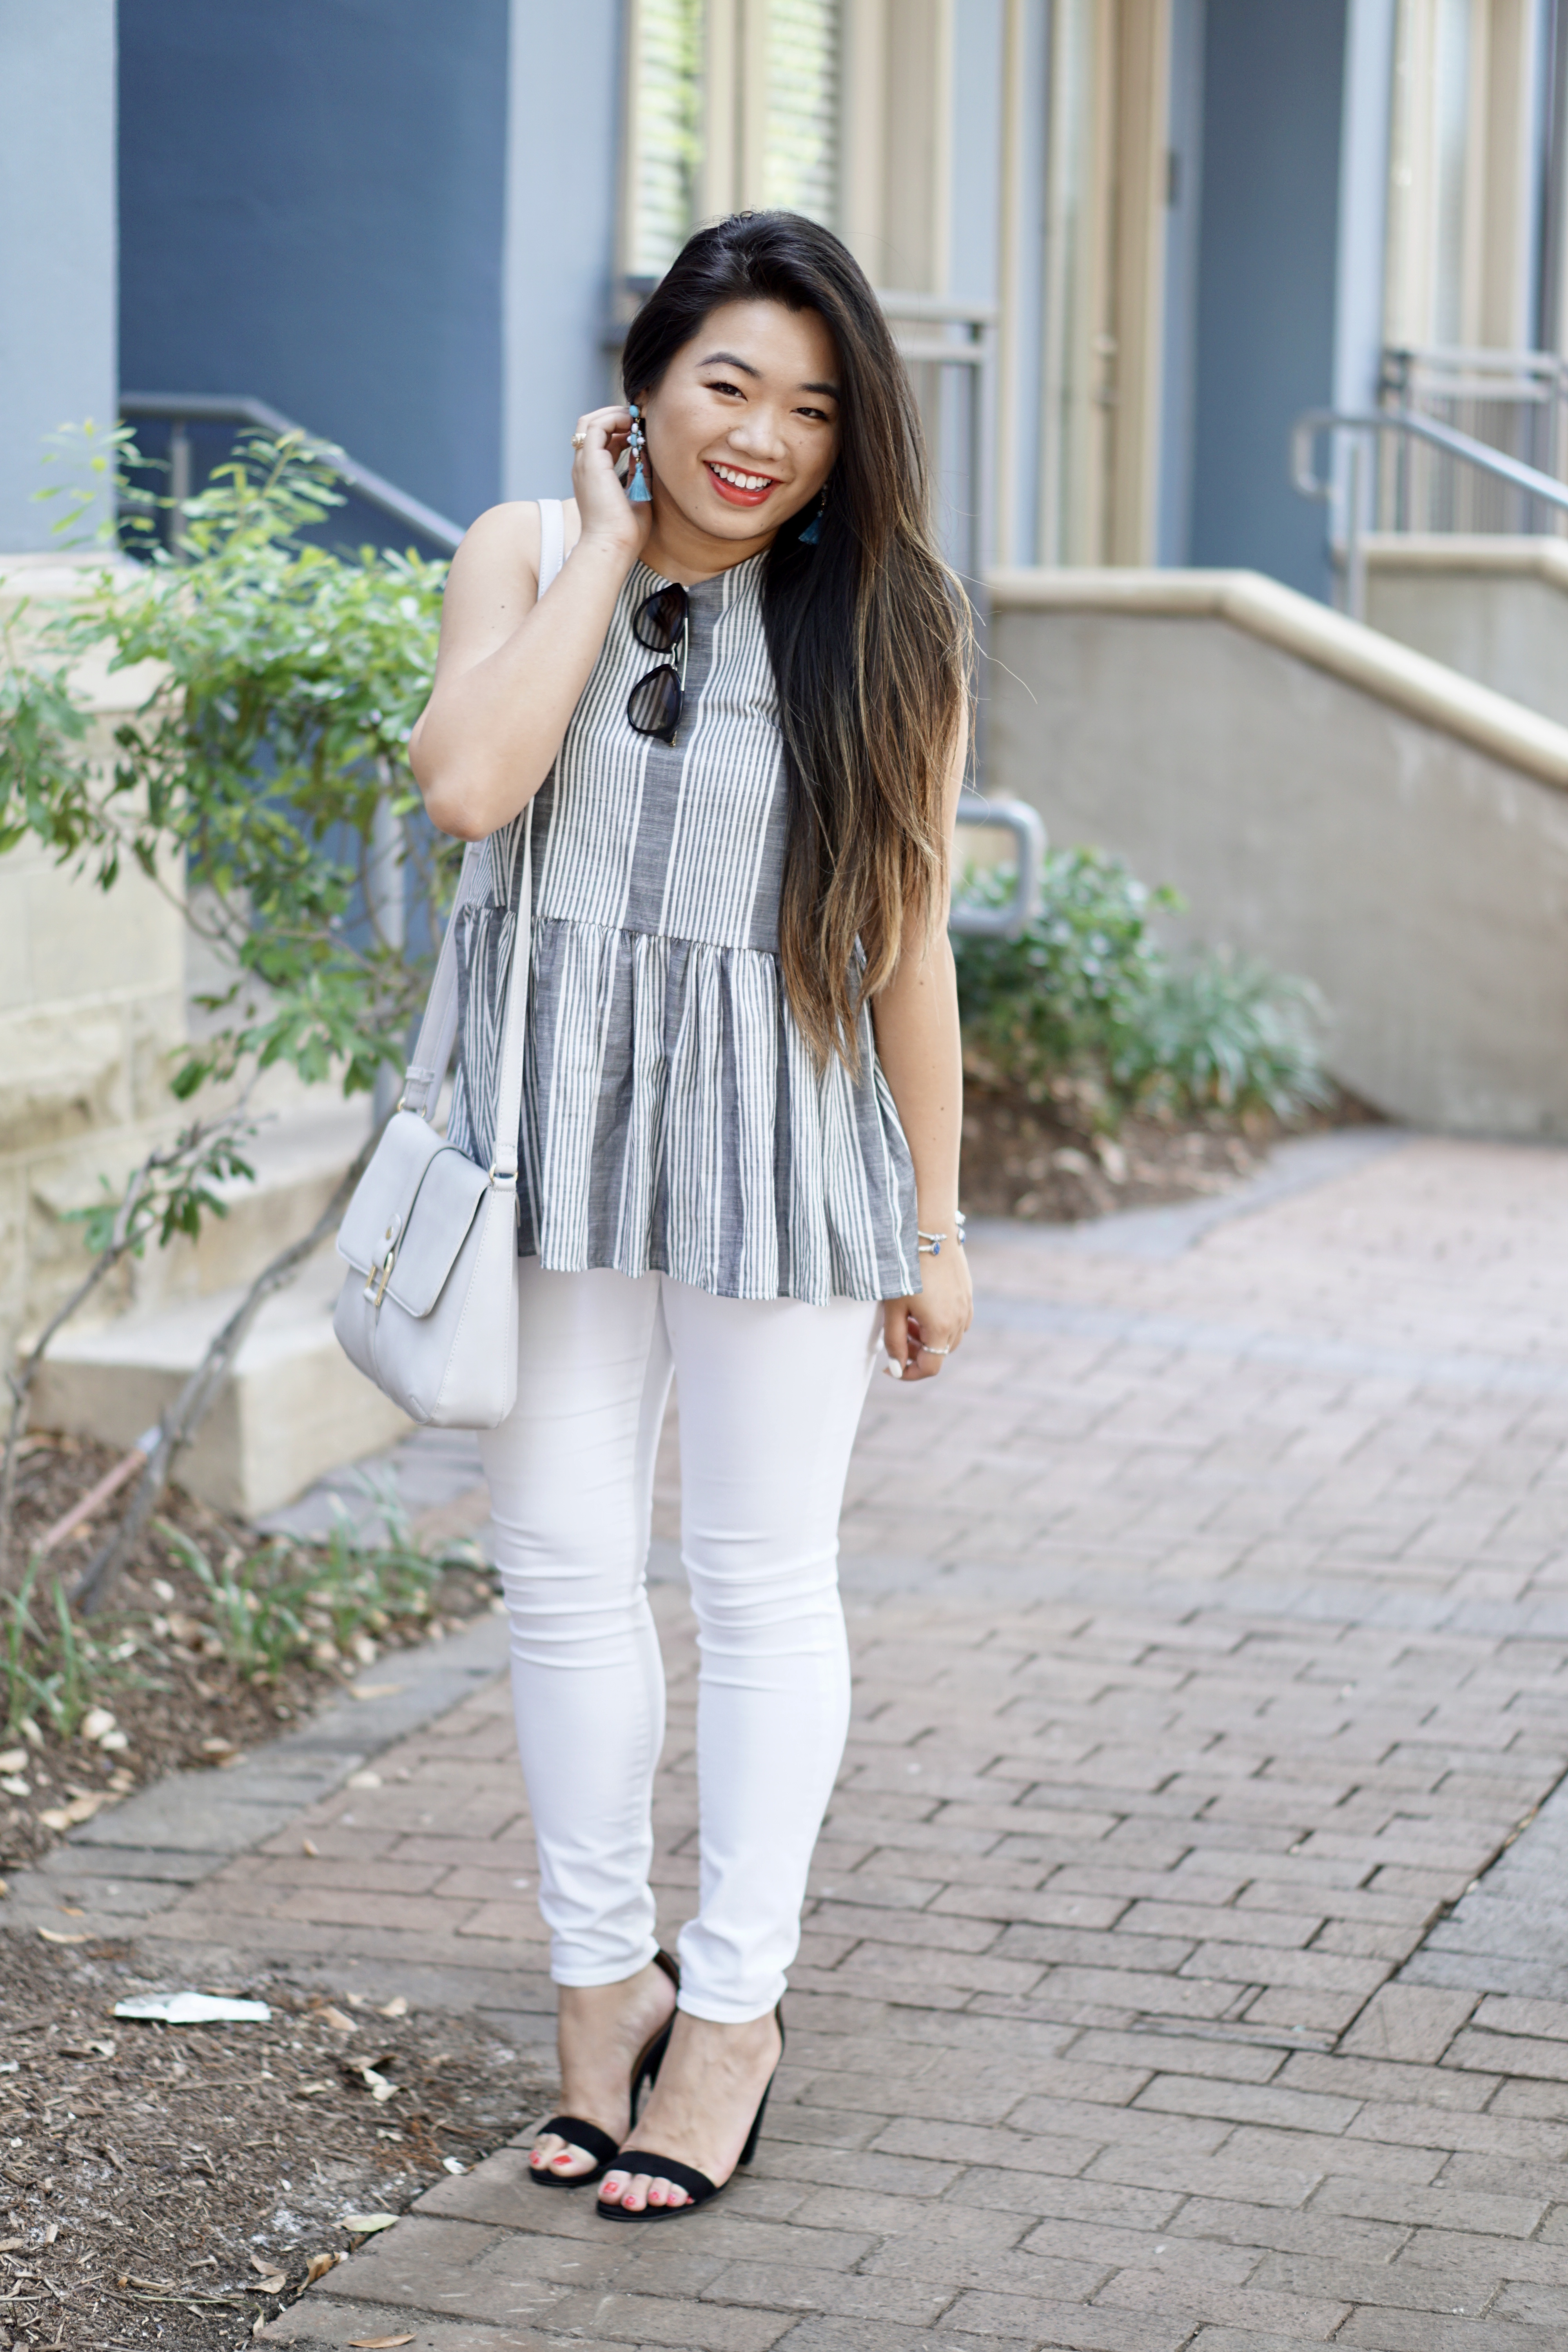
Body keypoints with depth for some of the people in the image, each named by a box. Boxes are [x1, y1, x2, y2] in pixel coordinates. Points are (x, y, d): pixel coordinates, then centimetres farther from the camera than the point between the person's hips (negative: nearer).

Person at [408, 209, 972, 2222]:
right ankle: (603, 1980, 22)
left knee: (761, 1580, 6)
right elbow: (468, 783, -17)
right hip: (559, 1123, 2)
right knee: (564, 1564, 7)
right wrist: (612, 543, -10)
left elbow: (907, 946, 2)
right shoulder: (527, 556, 2)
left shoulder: (885, 624, -1)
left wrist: (936, 1225, 3)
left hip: (779, 1139, -1)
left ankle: (736, 2005, 20)